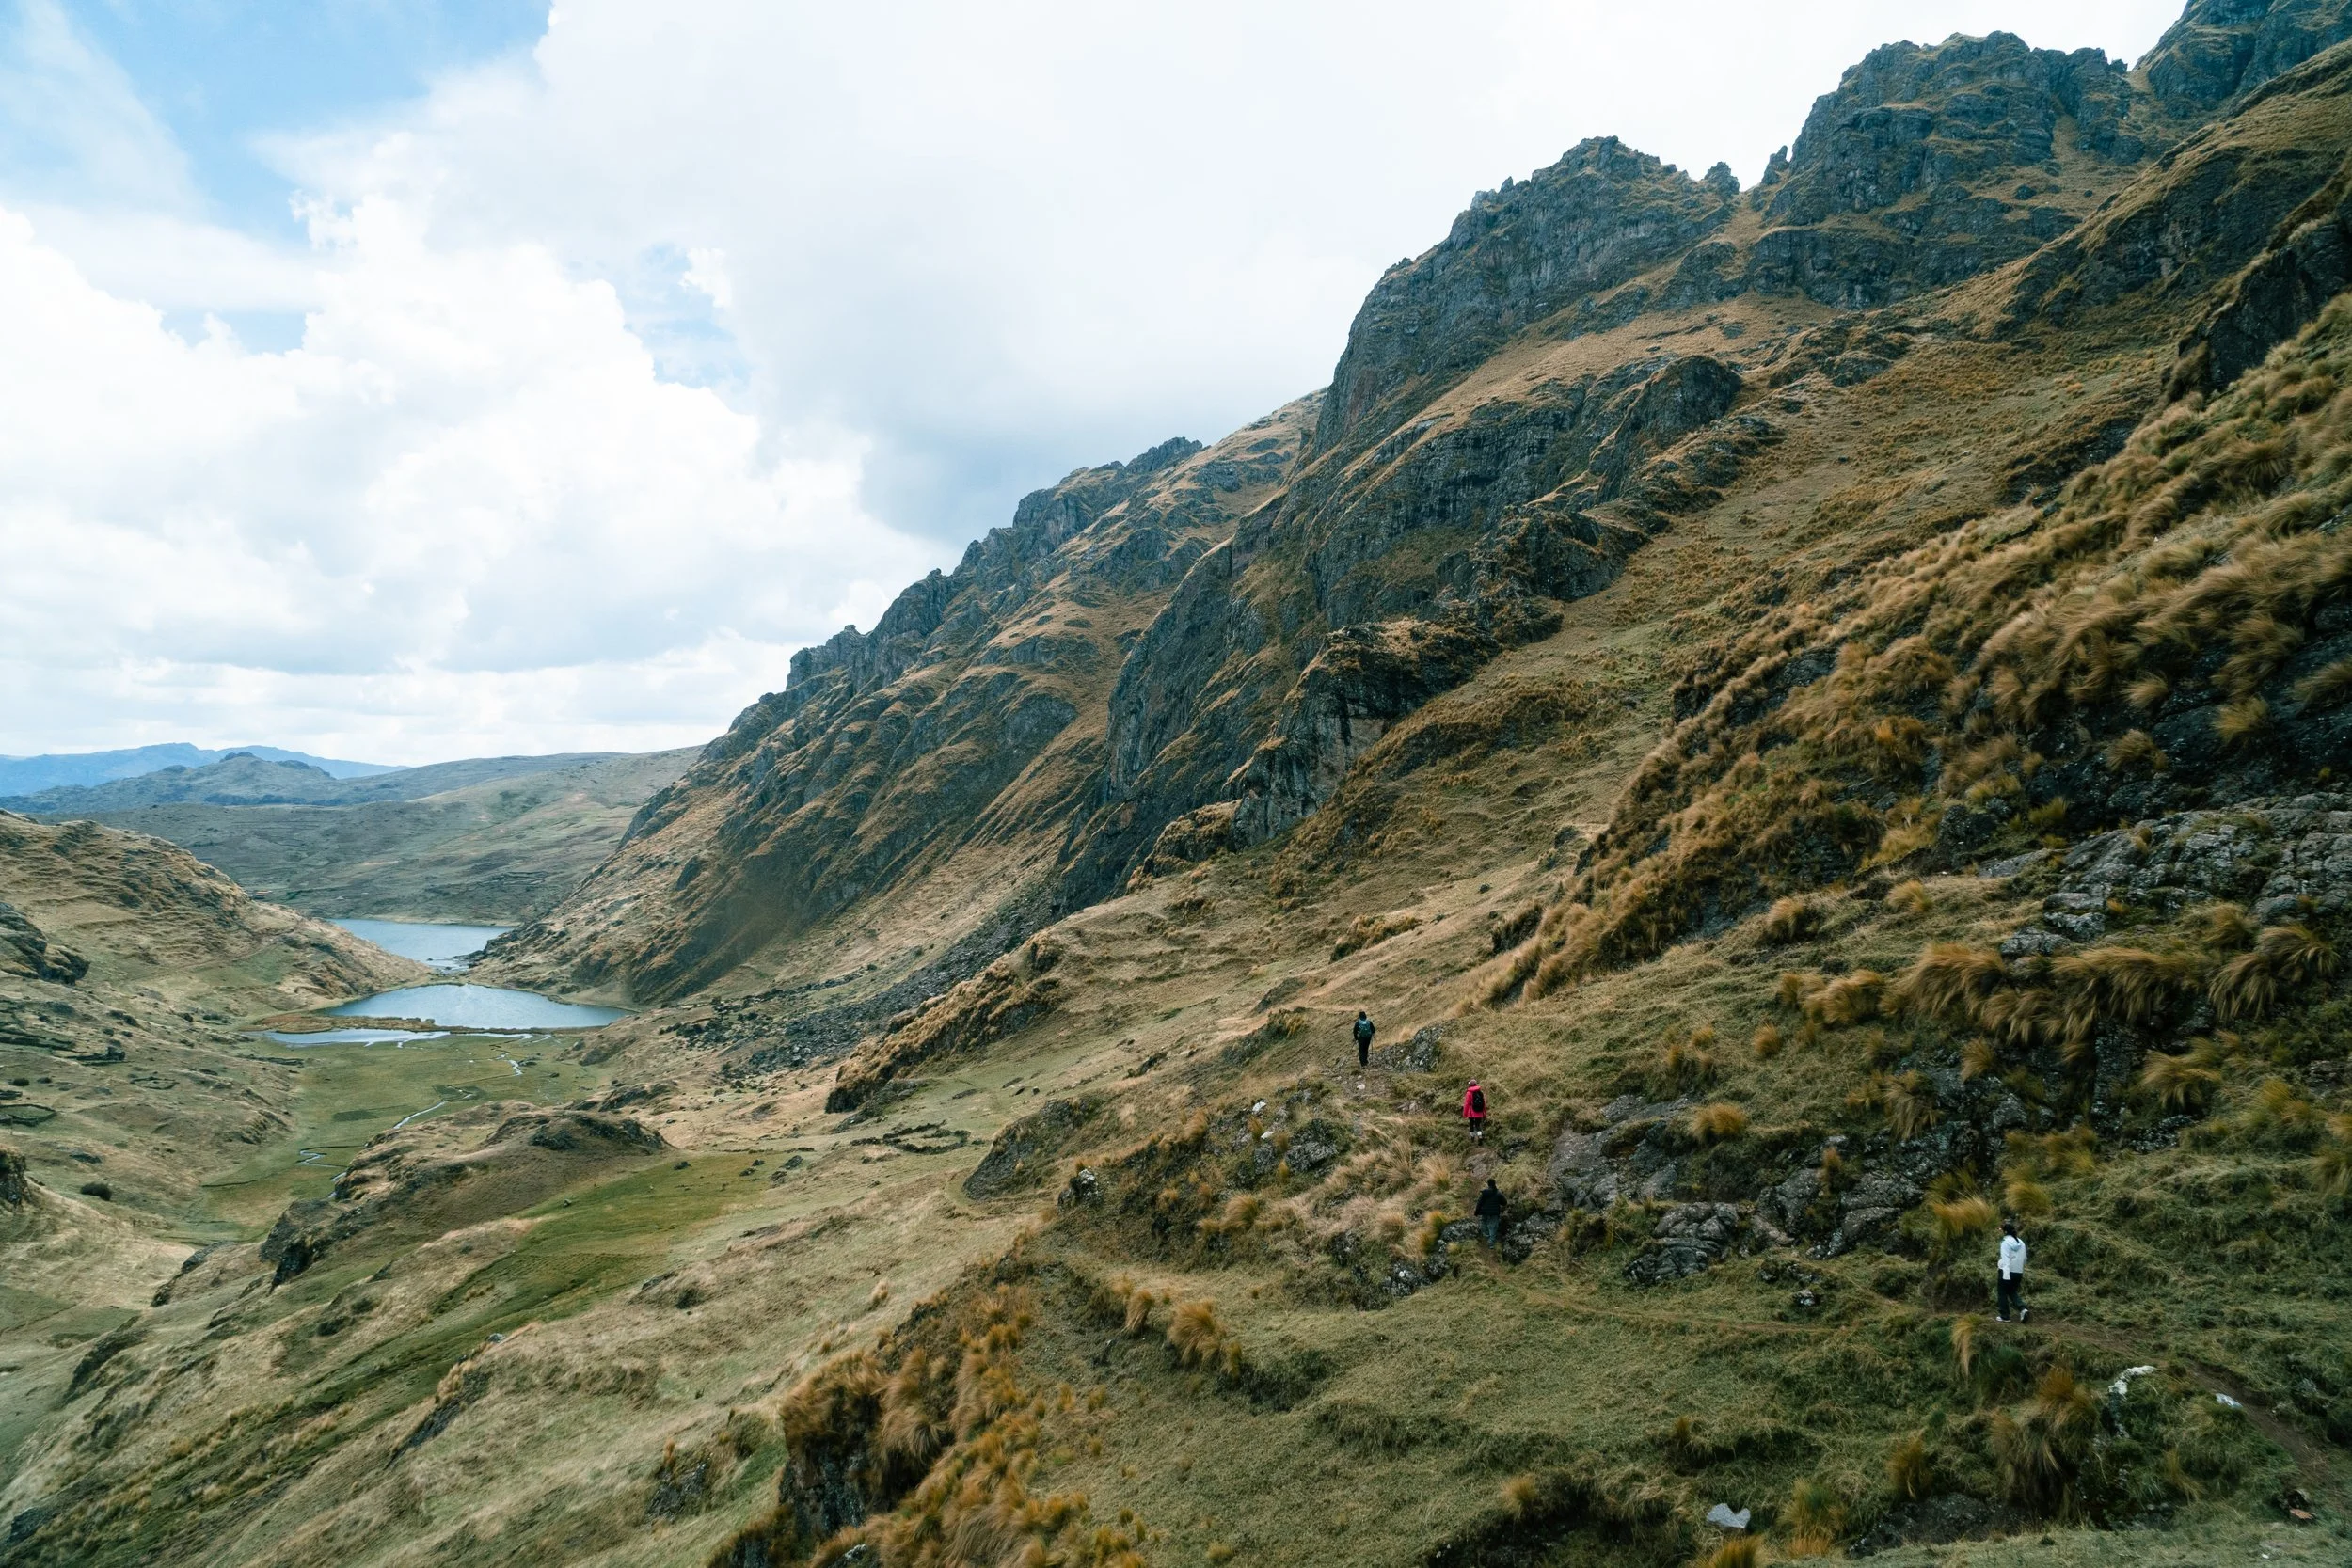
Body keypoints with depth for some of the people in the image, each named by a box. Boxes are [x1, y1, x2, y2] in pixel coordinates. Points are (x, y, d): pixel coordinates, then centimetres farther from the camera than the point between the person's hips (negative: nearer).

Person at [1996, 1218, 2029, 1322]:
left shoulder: (2006, 1242, -15)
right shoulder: (2020, 1242, 6)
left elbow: (2005, 1259, -23)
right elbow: (2024, 1258, 13)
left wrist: (2006, 1274, -27)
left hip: (2007, 1272, -6)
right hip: (2018, 1272, 7)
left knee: (2002, 1293, 8)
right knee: (2012, 1291, 22)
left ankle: (2005, 1316, 12)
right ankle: (2022, 1309, -1)